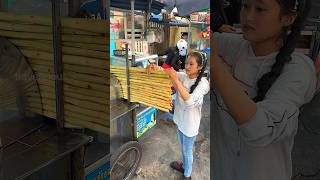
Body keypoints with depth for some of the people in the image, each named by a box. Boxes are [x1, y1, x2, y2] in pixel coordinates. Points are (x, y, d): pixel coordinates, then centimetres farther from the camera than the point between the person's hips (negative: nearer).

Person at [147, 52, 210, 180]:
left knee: (188, 151, 16)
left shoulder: (203, 83, -24)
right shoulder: (182, 76, -8)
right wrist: (154, 67, -29)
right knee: (183, 147, 28)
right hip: (180, 118, 6)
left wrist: (175, 80, -41)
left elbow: (189, 101, -38)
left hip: (190, 123, -6)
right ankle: (184, 166, 54)